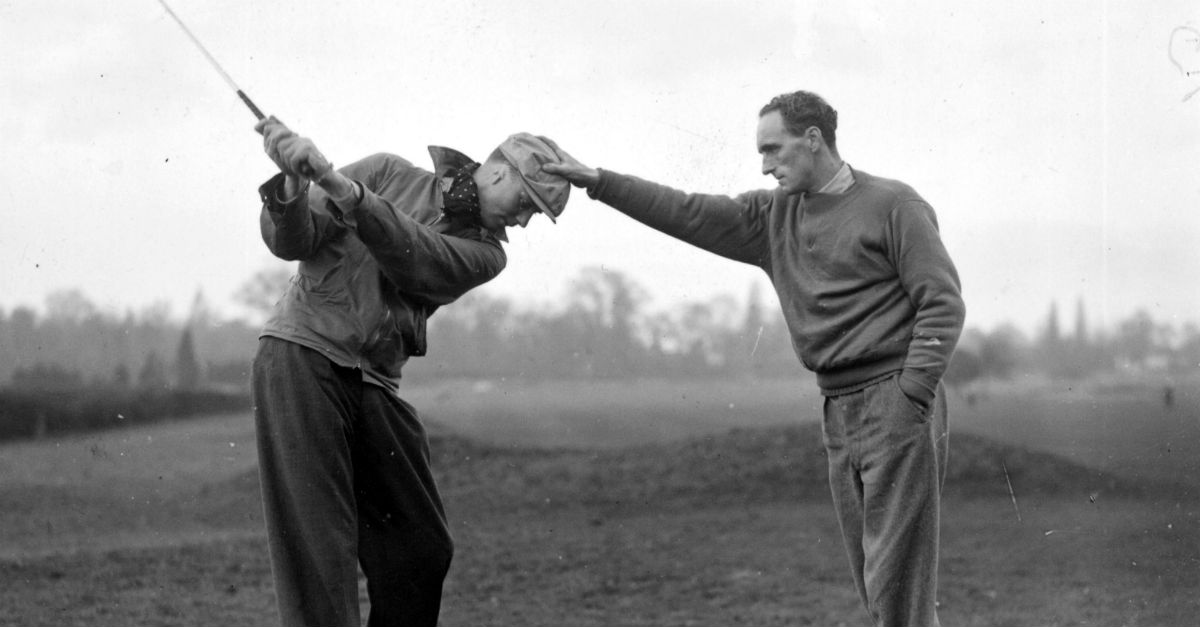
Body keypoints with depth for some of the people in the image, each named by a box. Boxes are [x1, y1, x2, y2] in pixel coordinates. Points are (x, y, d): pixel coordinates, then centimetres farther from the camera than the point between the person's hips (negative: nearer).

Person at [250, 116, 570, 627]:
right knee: (320, 545, -14)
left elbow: (413, 258, -11)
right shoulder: (390, 174, 4)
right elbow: (293, 242, 0)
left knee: (421, 549, 5)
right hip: (302, 355, -5)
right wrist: (293, 186, -22)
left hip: (375, 387, 5)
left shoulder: (484, 252, 10)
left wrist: (345, 190, -26)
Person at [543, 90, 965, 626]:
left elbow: (943, 303, -9)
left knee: (898, 576, -10)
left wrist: (911, 396, -17)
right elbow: (687, 214, 13)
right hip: (840, 413, 7)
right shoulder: (773, 217, 15)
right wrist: (595, 181, 7)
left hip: (896, 404, -7)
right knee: (873, 582, 8)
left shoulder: (892, 205, -4)